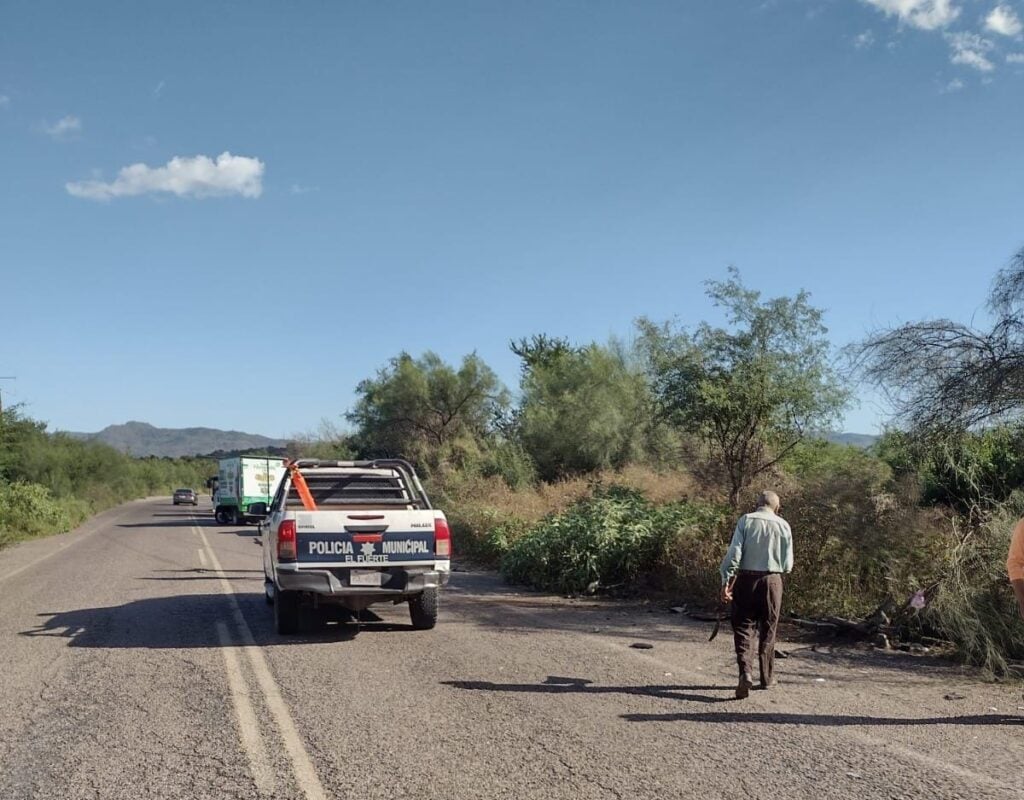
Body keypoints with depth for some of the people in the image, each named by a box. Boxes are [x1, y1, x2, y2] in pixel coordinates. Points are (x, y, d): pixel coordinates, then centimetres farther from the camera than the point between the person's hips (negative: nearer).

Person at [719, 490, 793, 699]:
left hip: (746, 580, -1)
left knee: (743, 628, 3)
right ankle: (767, 678, 22)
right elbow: (788, 564, 3)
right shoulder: (783, 525, 1)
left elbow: (734, 552, -11)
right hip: (772, 580, 1)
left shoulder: (746, 520, -3)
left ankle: (746, 672, -16)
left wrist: (726, 580, -9)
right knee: (768, 631, 14)